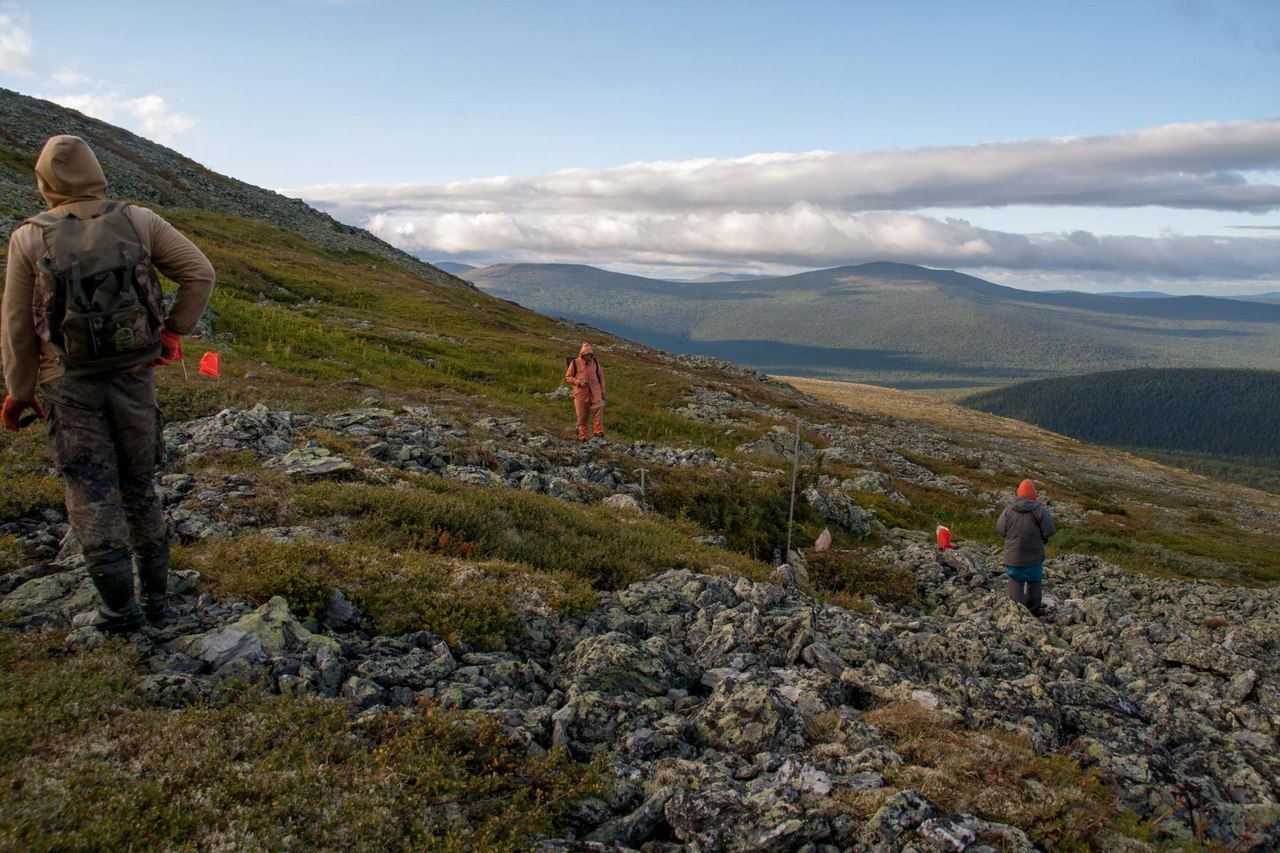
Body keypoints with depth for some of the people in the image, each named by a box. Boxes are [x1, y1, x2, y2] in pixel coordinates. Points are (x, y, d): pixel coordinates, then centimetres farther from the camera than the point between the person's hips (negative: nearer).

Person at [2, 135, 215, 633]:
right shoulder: (140, 222, -3)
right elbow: (200, 274, -2)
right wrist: (173, 332, 6)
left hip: (68, 386, -2)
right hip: (134, 379, 2)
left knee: (92, 497, 5)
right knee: (140, 488, 16)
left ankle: (120, 608, 11)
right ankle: (155, 594, 23)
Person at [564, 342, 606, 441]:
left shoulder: (595, 363, 10)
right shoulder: (575, 363, 1)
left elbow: (601, 377, 16)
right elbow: (568, 377, 6)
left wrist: (602, 392, 13)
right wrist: (578, 382, -11)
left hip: (595, 392, 1)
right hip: (581, 393, -1)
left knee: (598, 408, -21)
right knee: (581, 415, 1)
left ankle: (598, 431, -16)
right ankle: (582, 435, 11)